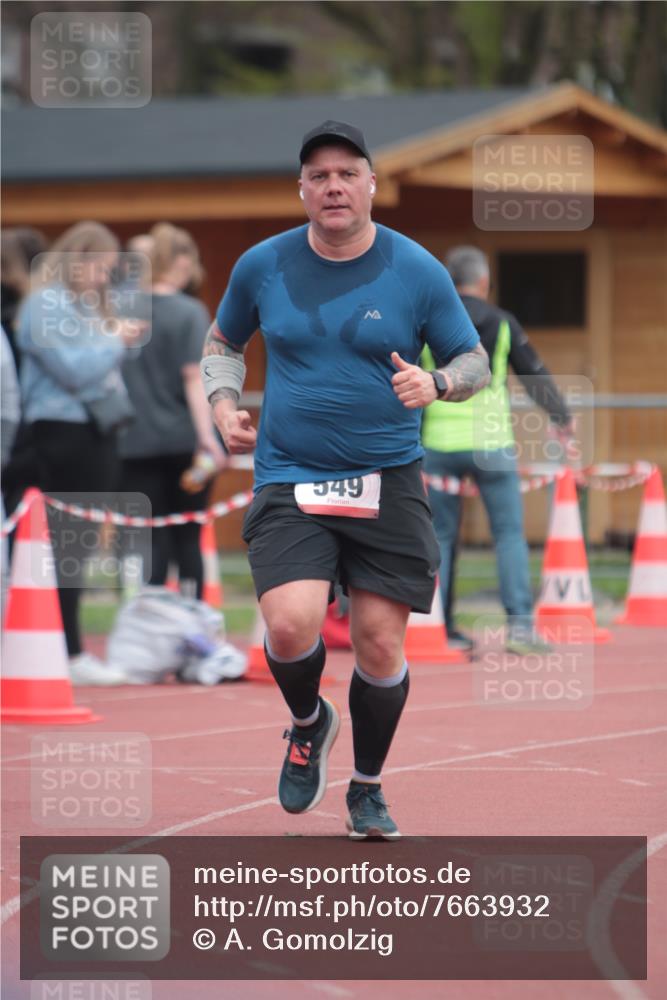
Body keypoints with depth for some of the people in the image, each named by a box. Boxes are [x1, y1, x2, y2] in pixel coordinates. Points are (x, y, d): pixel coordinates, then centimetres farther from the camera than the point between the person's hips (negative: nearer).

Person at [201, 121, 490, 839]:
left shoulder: (417, 270, -1)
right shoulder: (262, 266, 3)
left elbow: (474, 361, 7)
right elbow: (223, 340, 22)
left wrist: (434, 385, -14)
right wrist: (223, 402, 4)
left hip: (388, 482, 0)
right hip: (289, 480, 0)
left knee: (380, 645, -1)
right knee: (290, 624, -20)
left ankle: (368, 790, 23)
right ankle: (308, 724, 14)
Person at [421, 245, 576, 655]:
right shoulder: (502, 322, 2)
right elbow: (535, 375, 7)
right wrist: (563, 418, 20)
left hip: (439, 444, 1)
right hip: (491, 444, -1)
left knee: (440, 537, 8)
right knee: (510, 533, 3)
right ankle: (520, 624, -6)